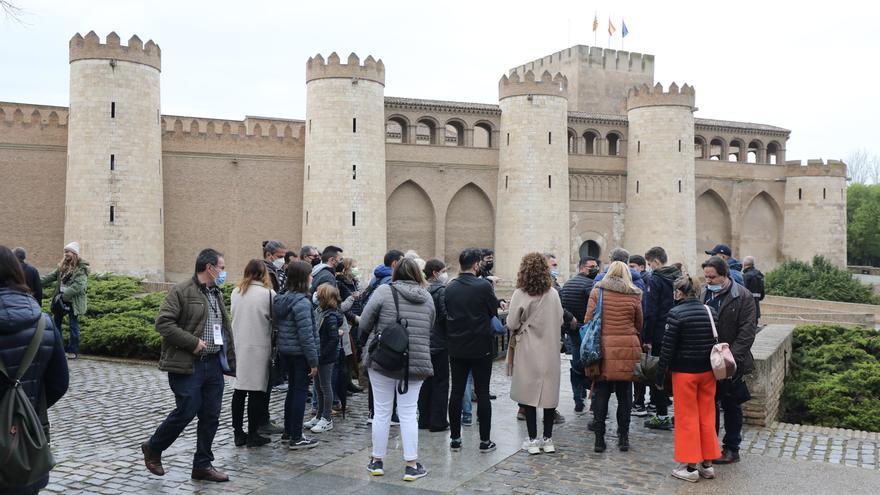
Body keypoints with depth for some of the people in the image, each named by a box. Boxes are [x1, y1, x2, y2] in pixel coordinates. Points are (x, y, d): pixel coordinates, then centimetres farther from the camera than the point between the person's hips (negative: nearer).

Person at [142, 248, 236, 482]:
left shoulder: (217, 295, 16)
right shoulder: (181, 291, -9)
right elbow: (163, 322, -16)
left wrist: (231, 363, 17)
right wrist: (192, 342, -18)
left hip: (214, 364, 7)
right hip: (188, 366, -7)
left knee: (211, 416, 8)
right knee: (186, 412, -4)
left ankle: (203, 465, 20)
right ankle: (153, 449, 21)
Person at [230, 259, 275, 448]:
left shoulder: (235, 292, 5)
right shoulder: (268, 293, -9)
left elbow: (233, 316, 12)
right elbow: (276, 319, -2)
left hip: (238, 346, 5)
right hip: (258, 347, -5)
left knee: (239, 389, 10)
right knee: (256, 391, 1)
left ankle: (238, 433, 16)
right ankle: (253, 434, 5)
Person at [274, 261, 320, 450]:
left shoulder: (282, 299, 7)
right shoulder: (302, 302, -20)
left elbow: (279, 327, 13)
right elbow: (306, 334, -21)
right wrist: (313, 360, -16)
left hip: (285, 351, 9)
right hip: (300, 353, -9)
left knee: (293, 389, 19)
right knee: (301, 391, -1)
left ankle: (288, 431, 28)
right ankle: (296, 438, 4)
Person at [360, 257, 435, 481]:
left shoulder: (384, 291, -6)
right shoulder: (427, 298, 7)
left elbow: (364, 324, -6)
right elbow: (429, 330, 13)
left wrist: (369, 340, 13)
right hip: (416, 362, 2)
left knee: (382, 411, 8)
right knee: (408, 413, 7)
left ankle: (377, 461, 19)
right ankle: (411, 465, 9)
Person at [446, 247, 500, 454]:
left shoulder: (450, 287, 0)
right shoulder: (483, 286, -13)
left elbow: (447, 314, 8)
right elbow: (494, 311, -1)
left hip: (456, 348, 4)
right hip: (480, 348, -4)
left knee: (456, 392, 9)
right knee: (482, 394, 4)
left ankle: (455, 439, 14)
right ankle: (485, 440, 9)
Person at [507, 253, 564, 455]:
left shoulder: (520, 294, -12)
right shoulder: (554, 294, -2)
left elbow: (512, 324, -10)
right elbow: (560, 321, 7)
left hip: (528, 349, -3)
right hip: (550, 350, 3)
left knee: (529, 394, 5)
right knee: (549, 393, 10)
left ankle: (533, 440, 9)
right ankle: (547, 439, 16)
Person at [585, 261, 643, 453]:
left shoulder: (597, 291, 0)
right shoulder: (634, 295, 4)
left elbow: (588, 320, 0)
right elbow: (639, 325, 12)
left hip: (603, 348, -1)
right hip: (627, 349, 1)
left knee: (600, 394, 5)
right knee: (624, 394, 10)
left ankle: (599, 439, 7)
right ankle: (623, 437, 15)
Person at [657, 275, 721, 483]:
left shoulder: (676, 314, -14)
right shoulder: (710, 311, 3)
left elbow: (667, 348, -14)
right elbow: (717, 341, 6)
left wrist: (660, 375, -6)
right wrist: (716, 368, 13)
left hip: (684, 372, -5)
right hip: (707, 371, 6)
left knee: (687, 418, 3)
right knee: (707, 416, 14)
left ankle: (690, 467, 8)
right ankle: (707, 463, 21)